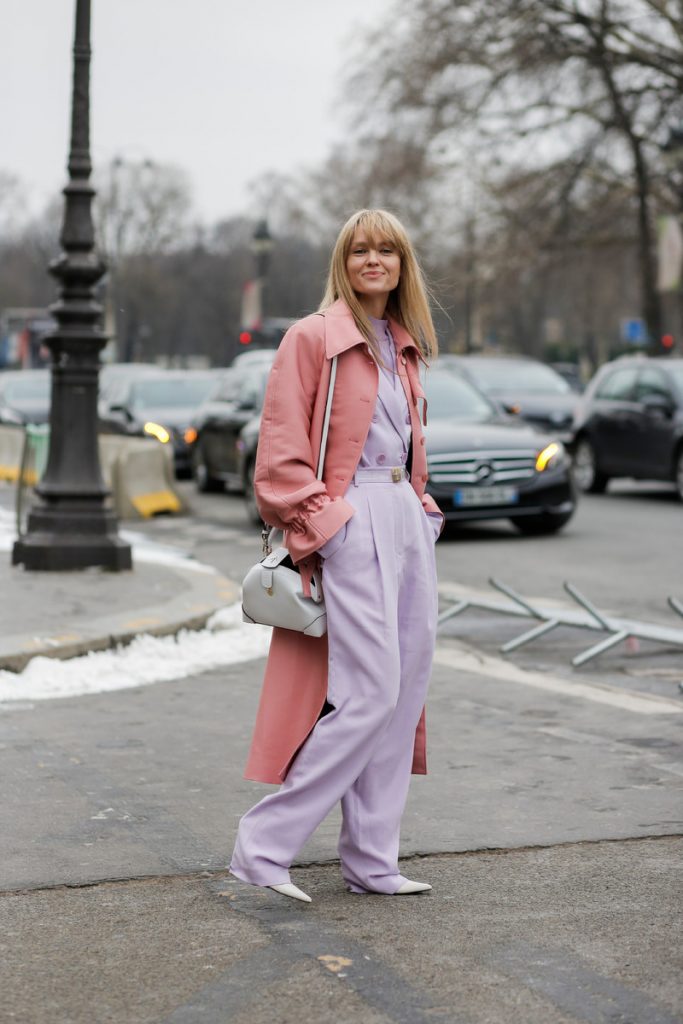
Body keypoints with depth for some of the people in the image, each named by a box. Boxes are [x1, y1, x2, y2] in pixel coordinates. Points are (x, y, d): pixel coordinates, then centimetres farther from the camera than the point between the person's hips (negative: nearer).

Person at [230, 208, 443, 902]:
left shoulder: (404, 347, 18)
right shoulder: (313, 337, -5)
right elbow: (280, 454, -10)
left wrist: (423, 507, 14)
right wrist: (321, 525, -16)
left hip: (407, 522, 8)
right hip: (352, 525, -8)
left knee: (406, 692, 6)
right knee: (371, 694, -13)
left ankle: (371, 862, 15)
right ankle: (262, 846, -5)